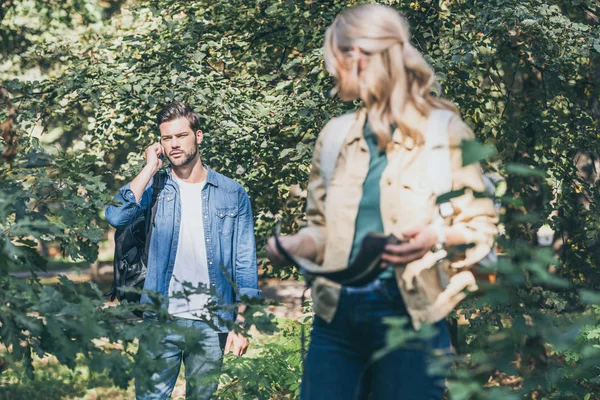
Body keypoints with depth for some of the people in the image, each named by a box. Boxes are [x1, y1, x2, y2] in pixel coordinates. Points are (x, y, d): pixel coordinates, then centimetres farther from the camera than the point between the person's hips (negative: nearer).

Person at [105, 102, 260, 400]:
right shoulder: (154, 188, 6)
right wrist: (150, 168, -7)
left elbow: (244, 266, 5)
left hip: (211, 324, 0)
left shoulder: (233, 194, 5)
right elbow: (116, 216, -15)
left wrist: (241, 326, -1)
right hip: (161, 321, 0)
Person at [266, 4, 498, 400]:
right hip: (336, 311, 5)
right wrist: (295, 245, -3)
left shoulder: (443, 130, -4)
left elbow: (482, 226, -2)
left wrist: (439, 236, -22)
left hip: (409, 313, -4)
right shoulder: (336, 134, 11)